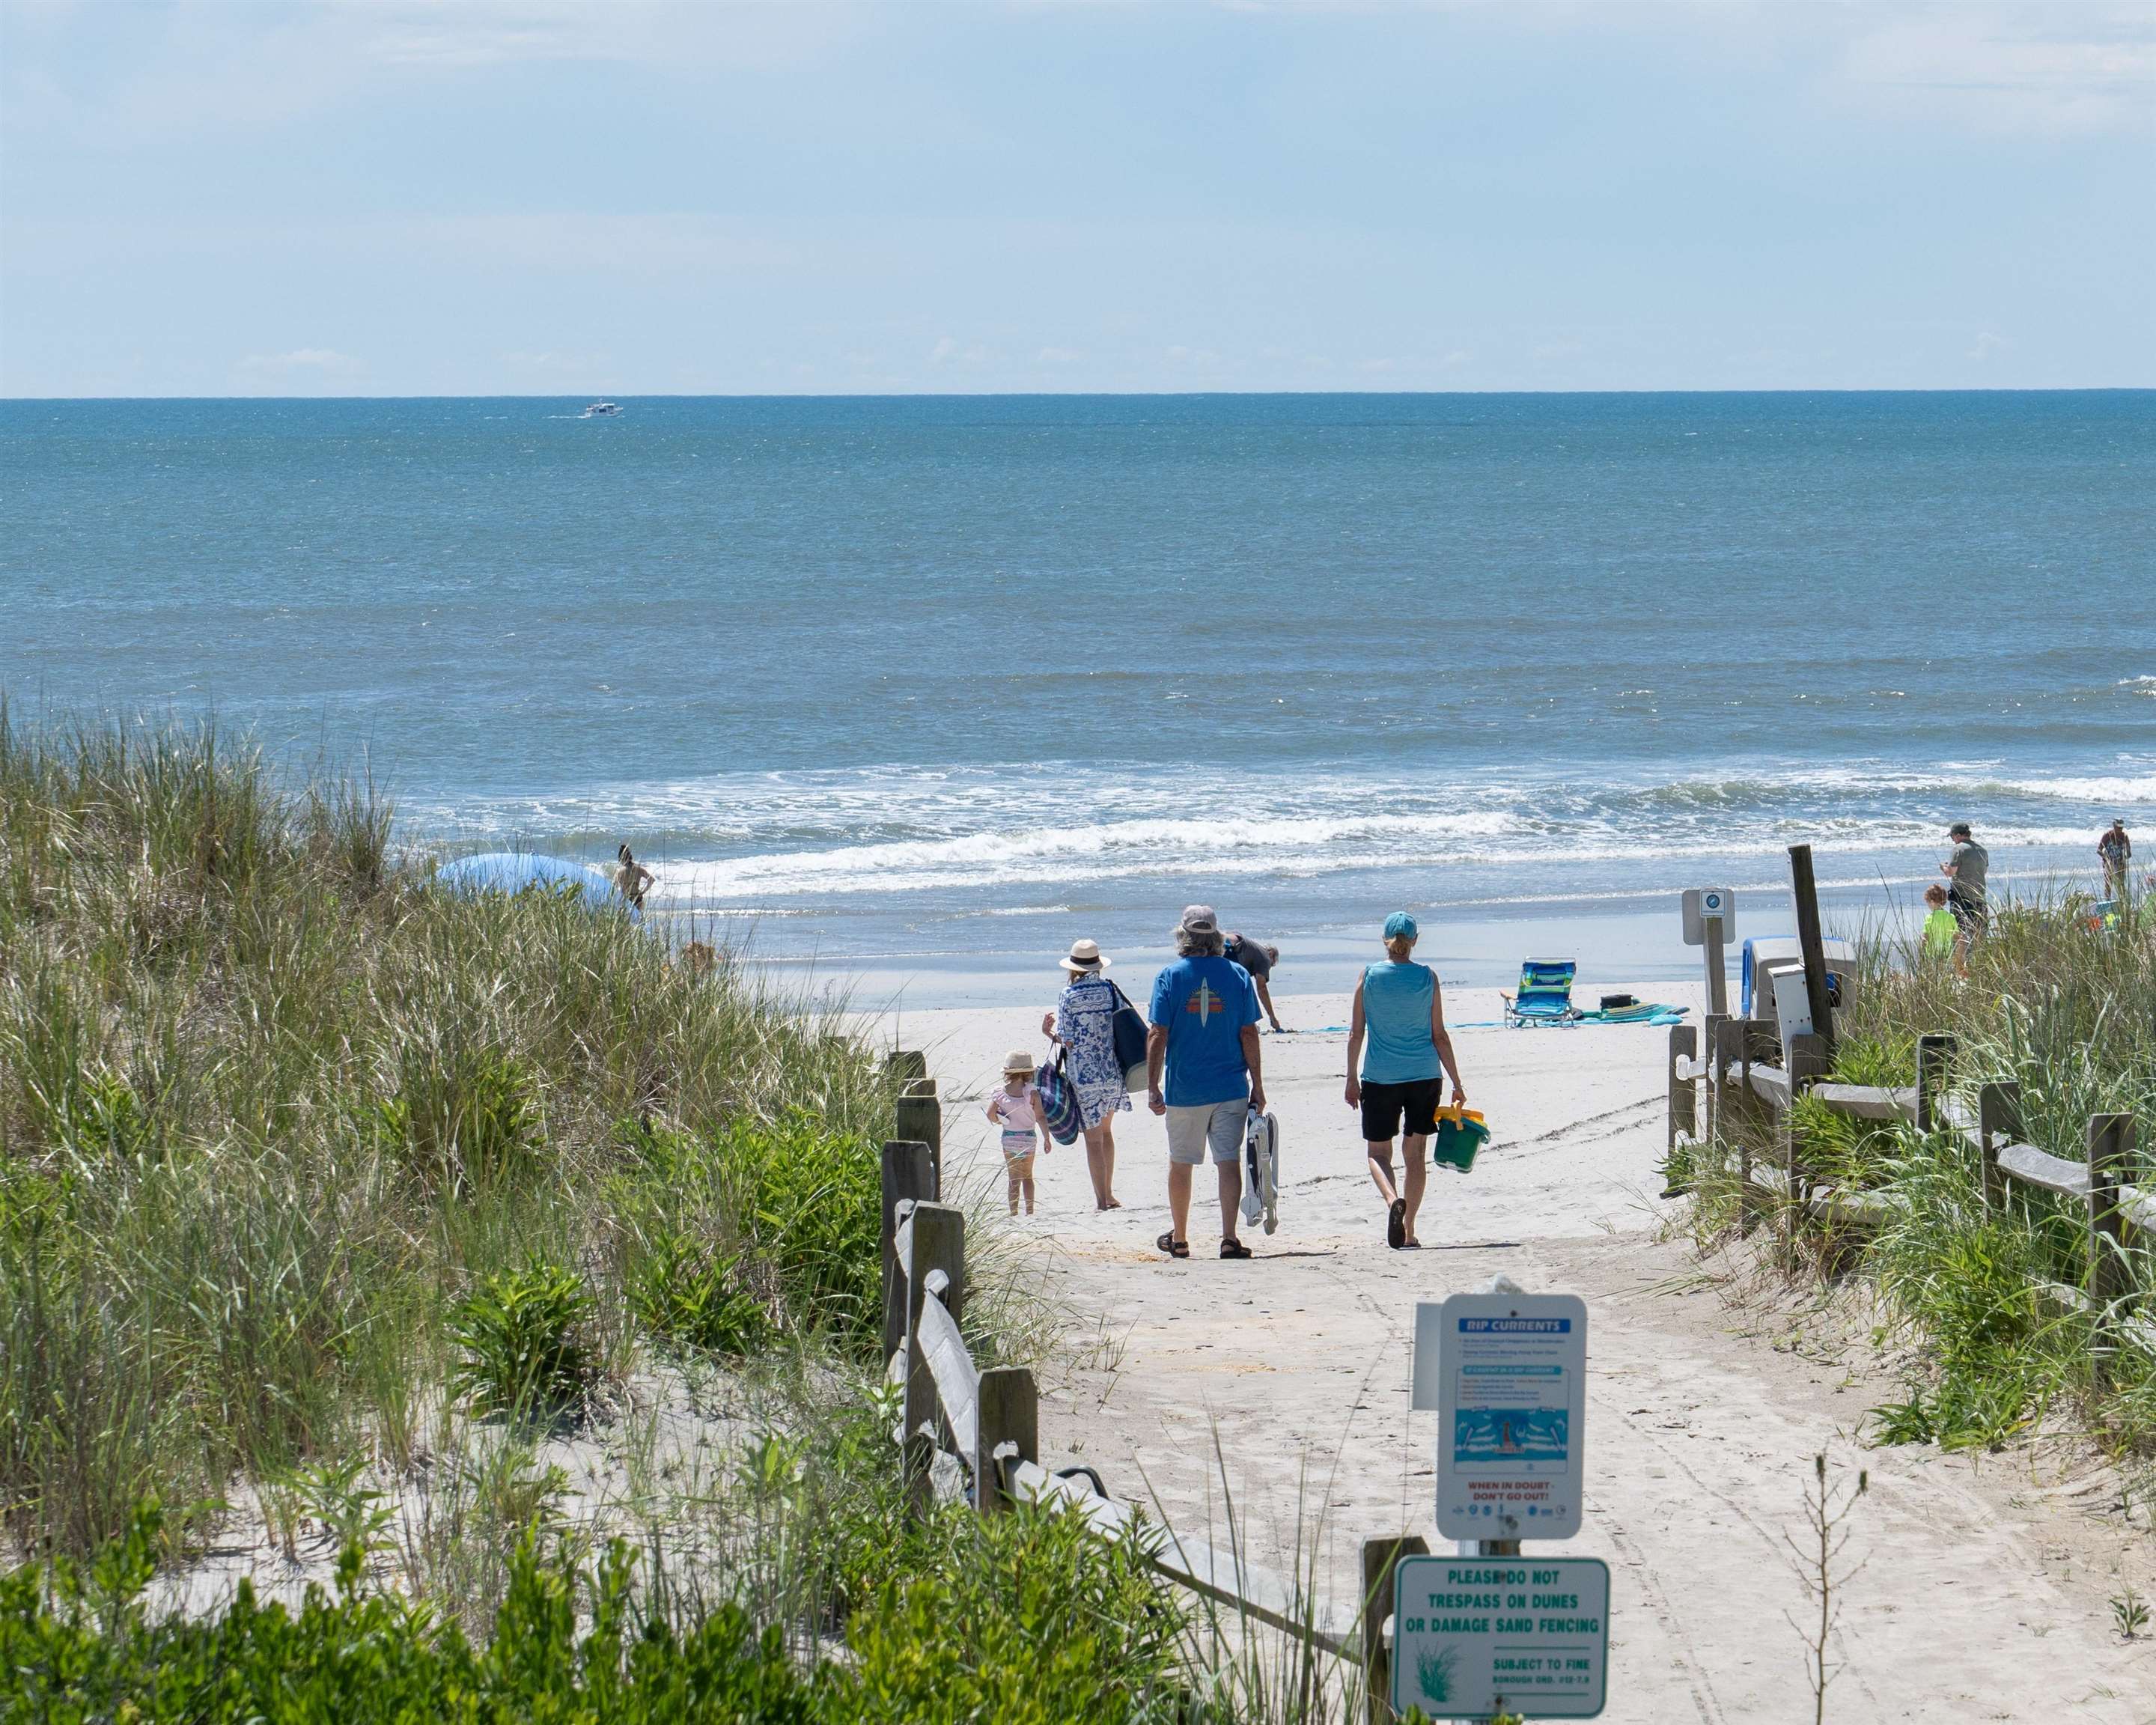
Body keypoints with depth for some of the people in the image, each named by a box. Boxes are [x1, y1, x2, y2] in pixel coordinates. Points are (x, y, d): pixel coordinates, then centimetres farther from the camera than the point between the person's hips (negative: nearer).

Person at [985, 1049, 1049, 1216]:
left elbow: (991, 1114, -12)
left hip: (1009, 1138, 1)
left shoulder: (1001, 1093, -7)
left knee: (1014, 1179, 8)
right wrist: (1046, 1138, -5)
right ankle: (1029, 1211, 10)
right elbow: (1040, 1118, -13)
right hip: (1028, 1138, -1)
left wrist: (1000, 1121, 9)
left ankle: (1013, 1213, 5)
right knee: (1027, 1177, 15)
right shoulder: (1031, 1093, -12)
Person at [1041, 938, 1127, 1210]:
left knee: (1093, 1137, 4)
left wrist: (1048, 1032, 9)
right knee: (1106, 1130, 20)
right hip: (1114, 1073, 4)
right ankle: (1109, 1195, 24)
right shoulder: (1111, 989, 1)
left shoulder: (1070, 995, -9)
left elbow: (1068, 1041, -10)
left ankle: (1101, 1200, 5)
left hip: (1084, 1074, -4)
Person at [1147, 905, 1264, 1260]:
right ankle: (1229, 1237, -9)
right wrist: (1257, 1084, 4)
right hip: (1230, 1089, 0)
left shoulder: (1169, 977, -5)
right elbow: (1249, 1034, -2)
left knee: (1180, 1163, 13)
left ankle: (1179, 1238, 23)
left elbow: (1158, 1035, -7)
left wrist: (1152, 1087, -3)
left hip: (1184, 1090, 0)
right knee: (1229, 1161, 1)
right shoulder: (1237, 976, -2)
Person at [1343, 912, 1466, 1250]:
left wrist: (1352, 1079, 7)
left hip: (1381, 1077, -1)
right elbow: (1439, 1035, 1)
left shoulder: (1369, 976, -4)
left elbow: (1356, 1034, -2)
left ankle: (1393, 1199, -22)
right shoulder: (1428, 978, -2)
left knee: (1378, 1152, 8)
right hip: (1425, 1074, 1)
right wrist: (1457, 1083, 8)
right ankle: (1409, 1231, 10)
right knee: (1415, 1152, 11)